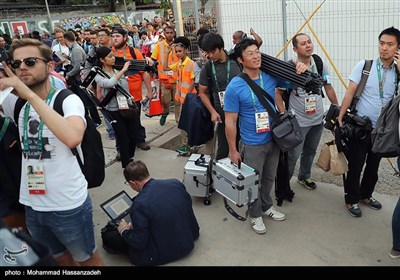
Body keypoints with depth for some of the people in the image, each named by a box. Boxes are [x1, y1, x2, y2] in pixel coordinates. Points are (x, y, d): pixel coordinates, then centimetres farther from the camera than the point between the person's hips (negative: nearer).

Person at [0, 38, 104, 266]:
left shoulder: (68, 100, -16)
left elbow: (73, 138, -36)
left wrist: (30, 95, -33)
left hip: (69, 205, -5)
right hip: (32, 205, 5)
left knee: (88, 259, 16)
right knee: (61, 259, 24)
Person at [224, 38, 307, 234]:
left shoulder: (270, 77, -6)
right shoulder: (235, 87, -19)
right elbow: (230, 122, -15)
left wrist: (300, 69, -12)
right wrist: (233, 150, -12)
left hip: (273, 139, 5)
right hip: (252, 145, -5)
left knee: (269, 178, 23)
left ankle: (266, 206, 47)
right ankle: (255, 214, 36)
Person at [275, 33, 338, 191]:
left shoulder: (320, 65, 0)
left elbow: (328, 88, 9)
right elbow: (278, 94, -9)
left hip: (317, 119, 5)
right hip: (298, 121, -5)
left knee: (310, 151, 20)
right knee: (293, 155, 1)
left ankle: (304, 177, 42)